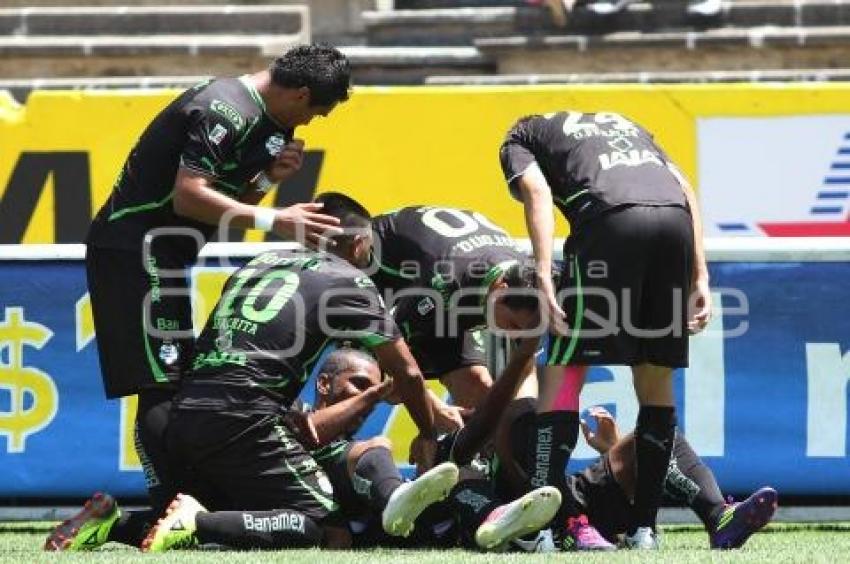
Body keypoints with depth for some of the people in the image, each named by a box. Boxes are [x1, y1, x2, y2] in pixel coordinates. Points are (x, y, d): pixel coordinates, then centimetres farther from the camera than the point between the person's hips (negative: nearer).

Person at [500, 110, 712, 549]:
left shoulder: (519, 139, 26)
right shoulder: (621, 122, 39)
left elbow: (537, 193, 3)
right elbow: (685, 188, 25)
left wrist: (544, 279, -6)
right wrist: (699, 277, 19)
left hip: (611, 217, -4)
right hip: (676, 217, 4)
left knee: (562, 372, 2)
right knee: (656, 379, 15)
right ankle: (644, 527, 14)